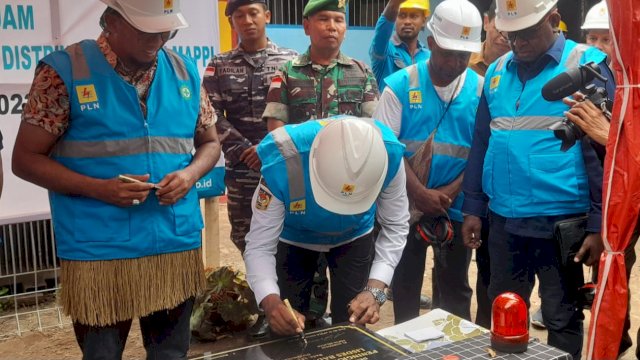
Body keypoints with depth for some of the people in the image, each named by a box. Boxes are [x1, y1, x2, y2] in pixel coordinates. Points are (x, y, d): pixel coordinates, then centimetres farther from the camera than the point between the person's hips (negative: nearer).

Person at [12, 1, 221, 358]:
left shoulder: (185, 71, 6)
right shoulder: (64, 70, -6)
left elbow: (209, 142, 16)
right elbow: (26, 159, -4)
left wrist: (190, 174, -7)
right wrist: (100, 188, -17)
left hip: (177, 244, 4)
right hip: (98, 251, -3)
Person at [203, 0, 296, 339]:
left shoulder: (290, 61, 2)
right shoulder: (219, 66, 6)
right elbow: (211, 117, 0)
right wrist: (246, 150, -10)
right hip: (241, 169, 2)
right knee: (245, 237, 8)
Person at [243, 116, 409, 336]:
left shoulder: (389, 155, -34)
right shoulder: (281, 164, -40)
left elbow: (395, 226, -19)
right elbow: (259, 247, -32)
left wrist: (375, 289, -32)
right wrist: (271, 301, -50)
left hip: (354, 237, 1)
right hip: (293, 239, -1)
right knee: (288, 332, 5)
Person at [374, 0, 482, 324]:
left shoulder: (481, 89, -3)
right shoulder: (400, 85, -7)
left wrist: (450, 192, -15)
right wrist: (421, 194, -16)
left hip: (457, 208, 1)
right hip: (406, 204, -1)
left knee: (454, 288, 14)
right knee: (404, 285, 13)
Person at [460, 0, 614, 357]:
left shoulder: (587, 65, -6)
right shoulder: (497, 70, 9)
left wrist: (598, 224, -11)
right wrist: (473, 207, 10)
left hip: (561, 222, -5)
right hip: (503, 221, 5)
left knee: (563, 321, 9)